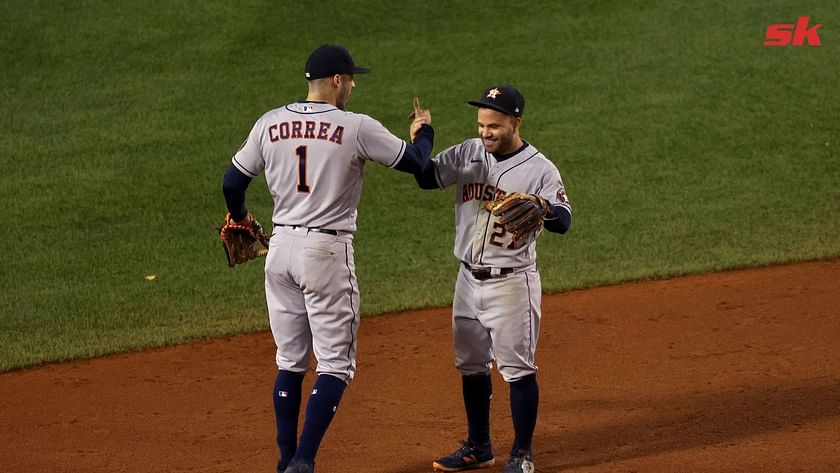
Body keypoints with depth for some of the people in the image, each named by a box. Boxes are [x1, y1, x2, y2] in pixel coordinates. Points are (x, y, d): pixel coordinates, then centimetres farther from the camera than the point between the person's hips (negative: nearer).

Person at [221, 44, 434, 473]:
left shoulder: (270, 124, 2)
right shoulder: (357, 128, -10)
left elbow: (232, 182, 9)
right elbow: (416, 162, -1)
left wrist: (240, 218, 31)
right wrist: (424, 130, 22)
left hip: (281, 248, 5)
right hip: (327, 251, -5)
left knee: (290, 361, 16)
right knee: (336, 364, 1)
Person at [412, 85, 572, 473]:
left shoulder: (540, 169, -13)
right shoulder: (467, 155, 2)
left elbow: (563, 221, -21)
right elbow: (426, 178, -1)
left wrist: (543, 207, -43)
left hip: (512, 283, -6)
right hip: (469, 280, 6)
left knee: (517, 368, -1)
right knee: (471, 365, 14)